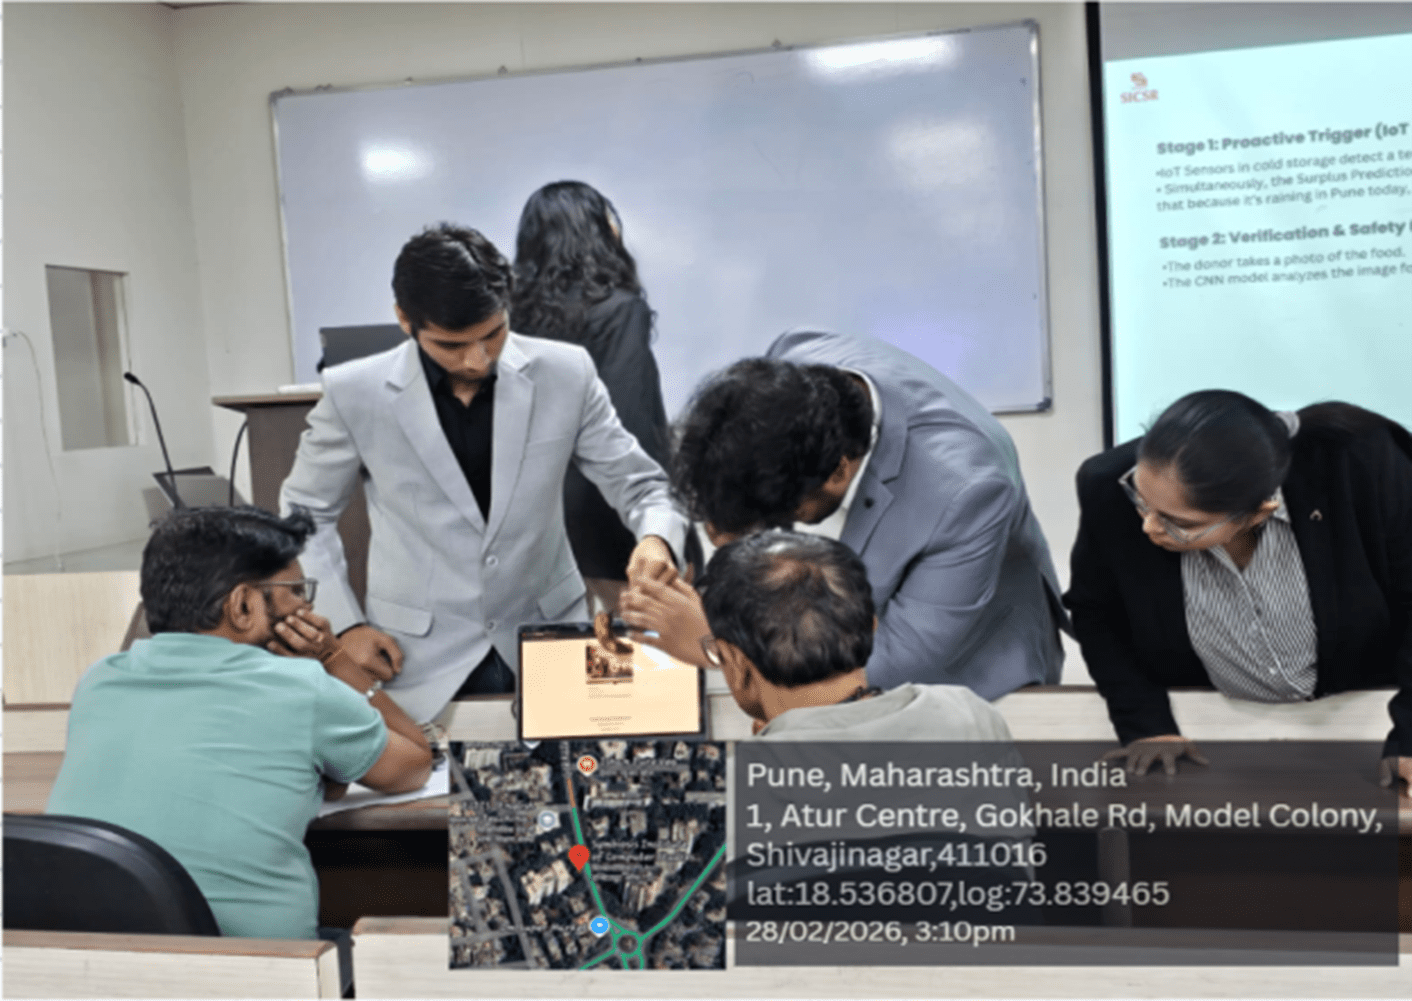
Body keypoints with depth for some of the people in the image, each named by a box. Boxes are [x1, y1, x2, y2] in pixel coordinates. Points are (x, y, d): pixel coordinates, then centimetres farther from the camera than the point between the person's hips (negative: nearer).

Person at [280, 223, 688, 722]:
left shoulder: (566, 374, -9)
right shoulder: (355, 394, -10)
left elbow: (638, 482, -1)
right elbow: (305, 512, 5)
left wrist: (656, 538, -22)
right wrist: (343, 623, -2)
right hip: (421, 661, -1)